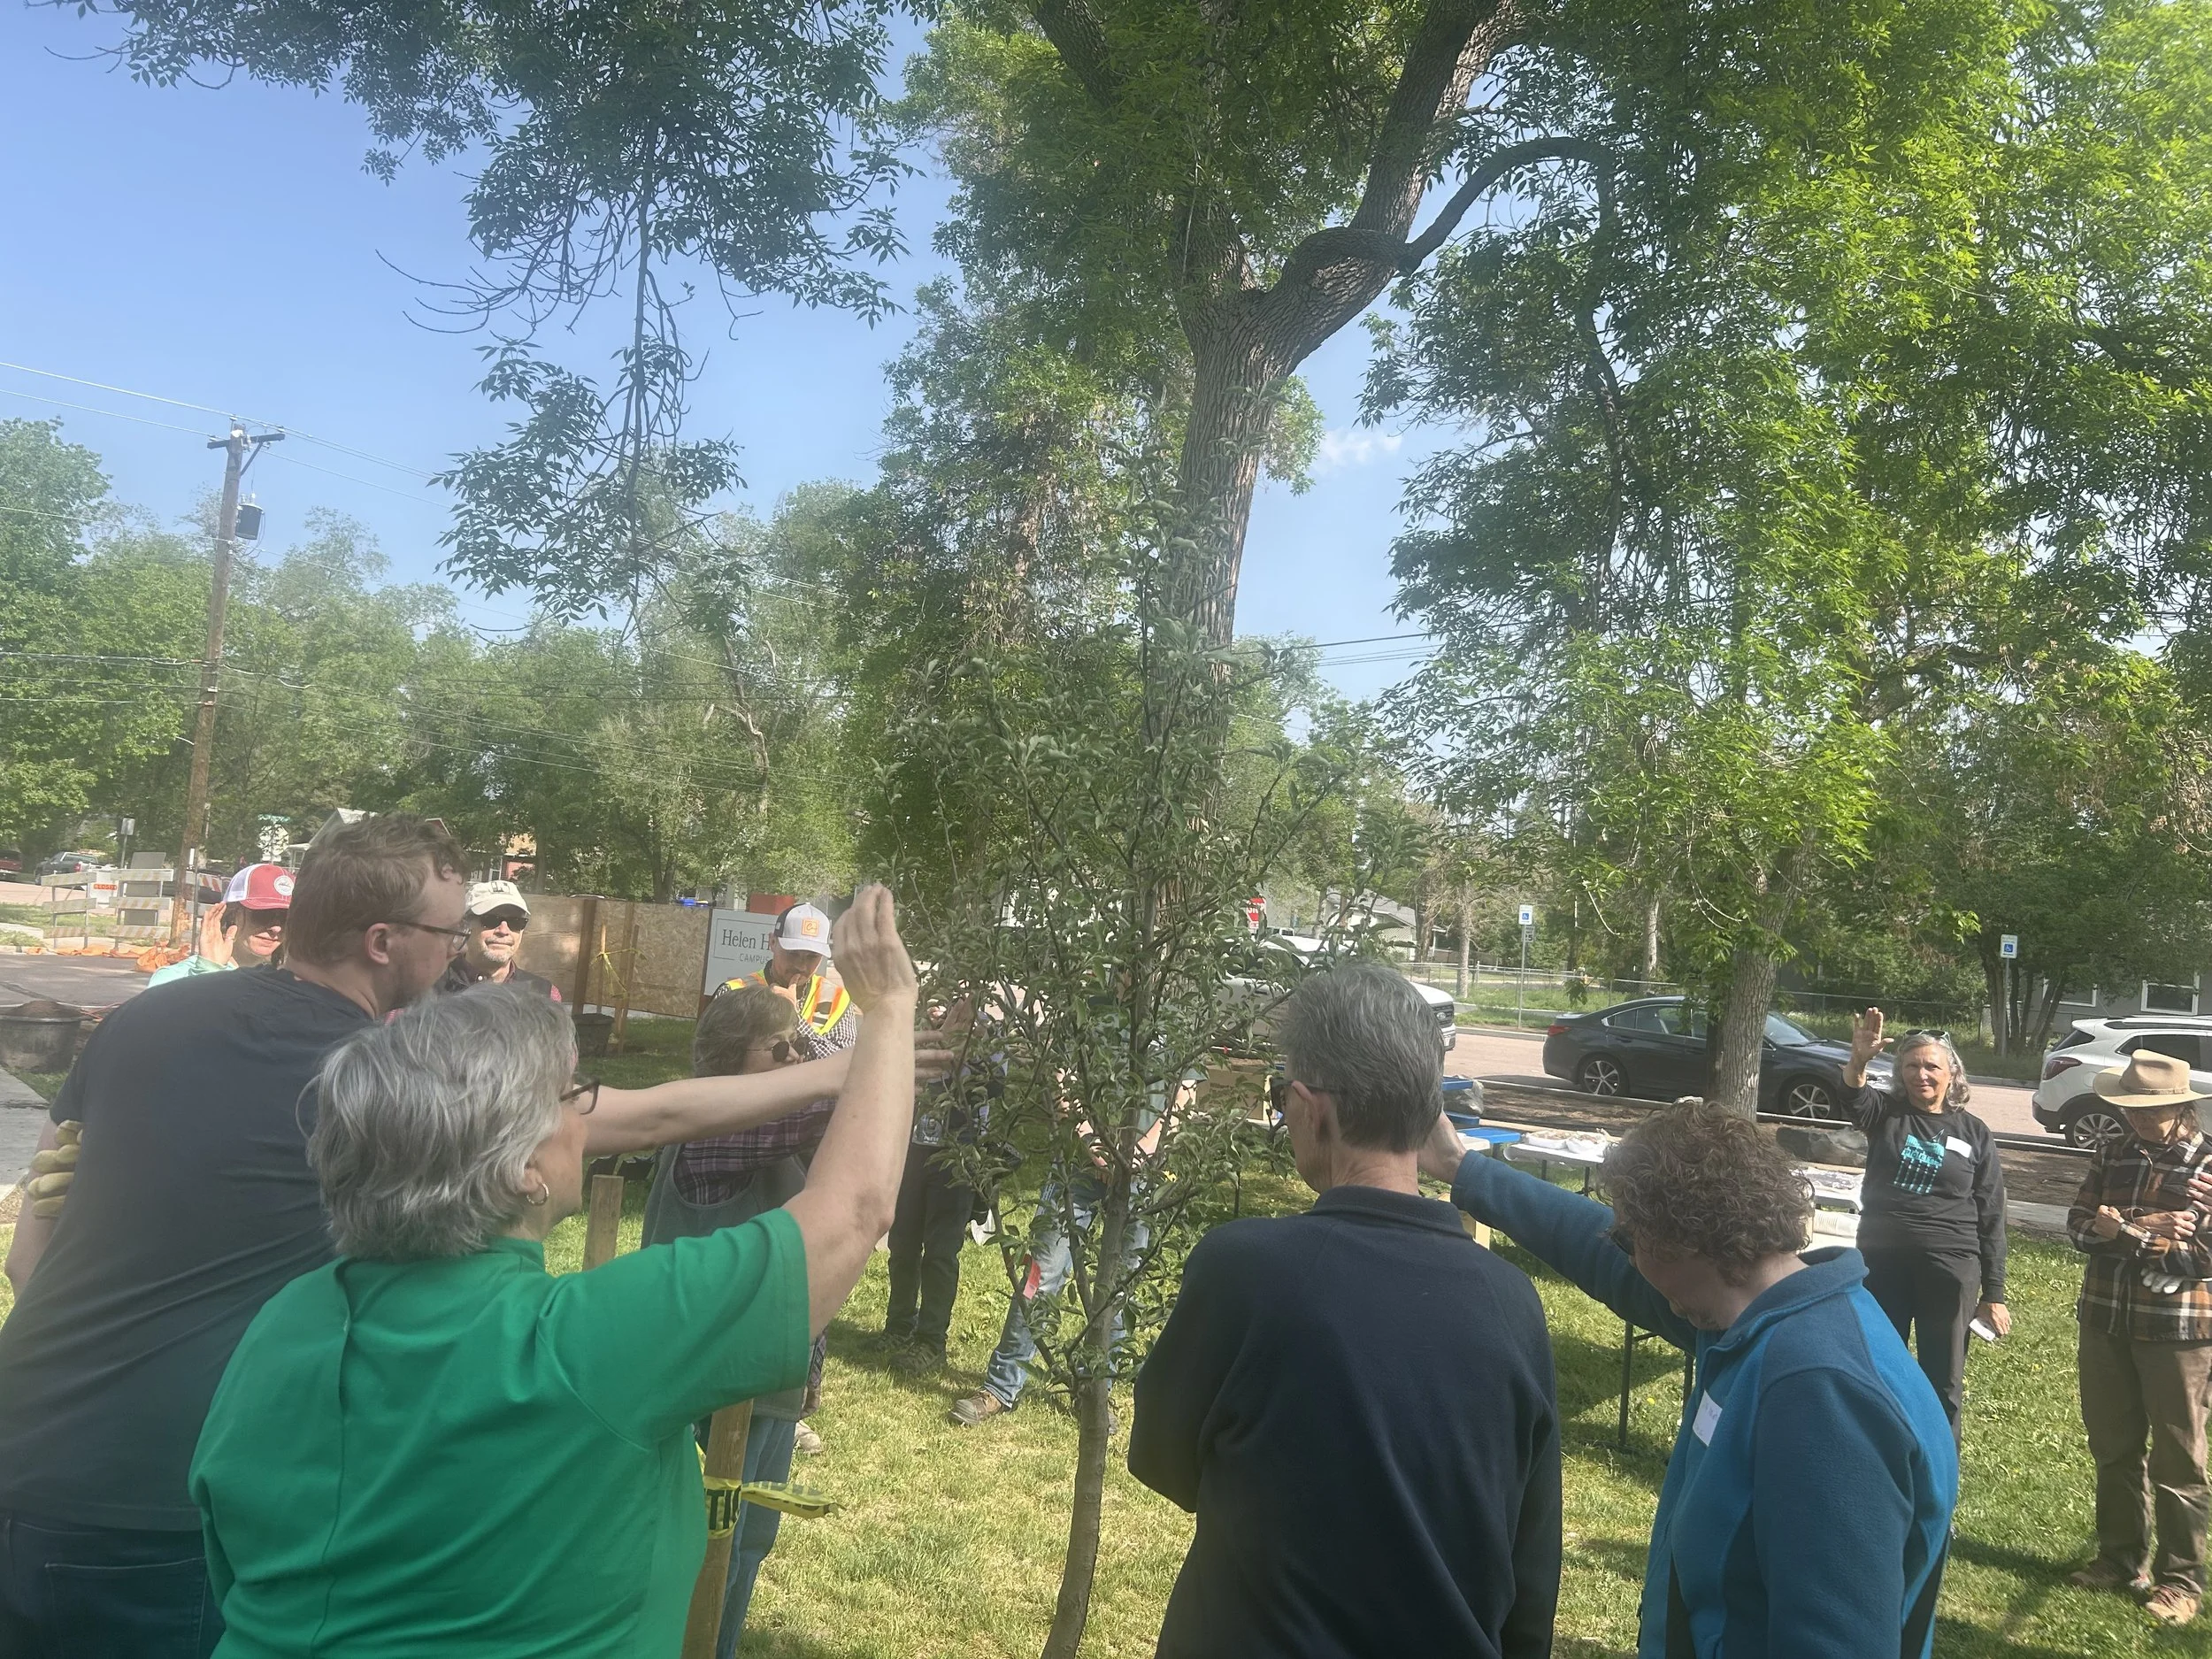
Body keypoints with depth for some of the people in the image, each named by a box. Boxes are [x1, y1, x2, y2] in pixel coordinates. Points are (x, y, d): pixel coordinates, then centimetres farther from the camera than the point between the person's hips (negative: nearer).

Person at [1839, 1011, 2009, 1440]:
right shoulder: (1887, 1113, 2)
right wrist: (1859, 1060, -45)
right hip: (1881, 1260, 1)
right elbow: (1852, 1098, -23)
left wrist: (1993, 1294, 1)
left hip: (1949, 1267, -1)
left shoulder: (1974, 1134, 2)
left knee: (1943, 1381, 8)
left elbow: (1991, 1219, 4)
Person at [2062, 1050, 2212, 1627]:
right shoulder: (2113, 1156, 5)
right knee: (2112, 1447, 15)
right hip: (2106, 1320, 5)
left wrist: (2125, 1230, -20)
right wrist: (2102, 1228, -19)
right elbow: (2078, 1223, 2)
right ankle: (2122, 1558, 30)